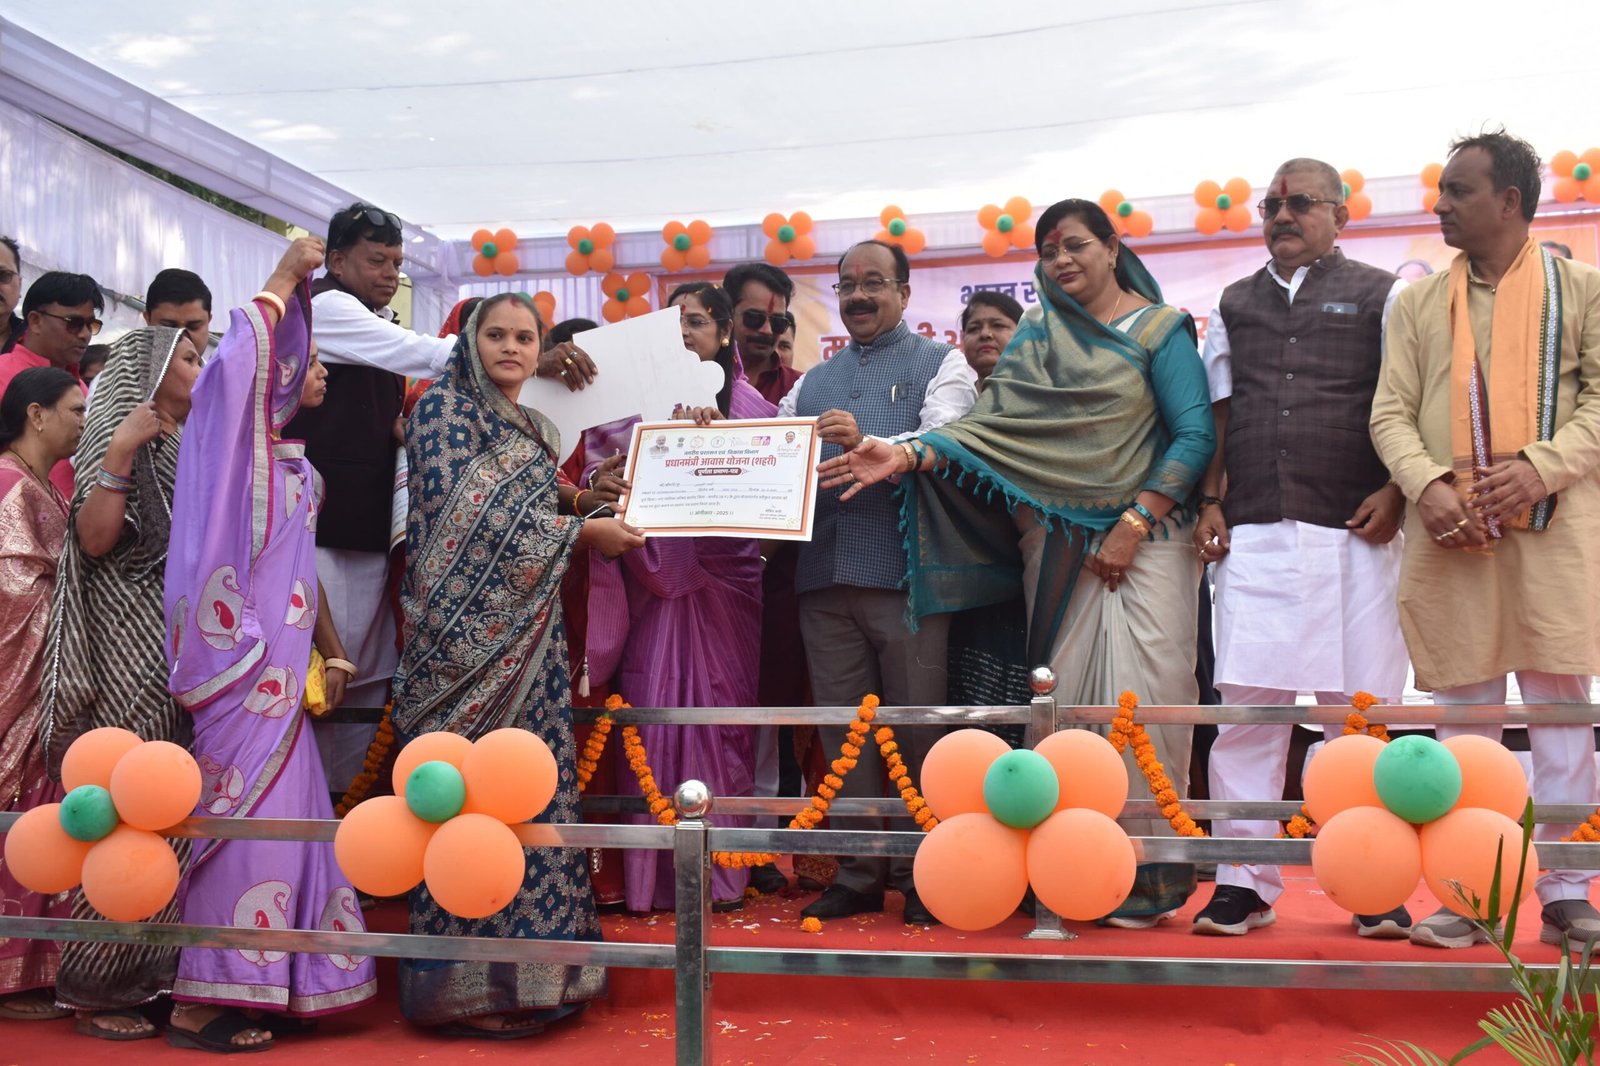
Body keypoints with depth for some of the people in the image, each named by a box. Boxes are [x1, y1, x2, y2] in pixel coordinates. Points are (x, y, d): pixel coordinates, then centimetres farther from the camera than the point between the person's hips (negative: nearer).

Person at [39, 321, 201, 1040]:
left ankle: (151, 967, 16)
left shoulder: (184, 444, 19)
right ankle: (97, 988, 2)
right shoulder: (118, 433, -5)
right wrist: (118, 455, -24)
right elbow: (95, 539, -17)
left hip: (180, 651, 8)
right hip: (130, 651, -8)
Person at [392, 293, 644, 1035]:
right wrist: (581, 531, -11)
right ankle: (472, 980, -1)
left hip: (526, 635, 8)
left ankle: (526, 964, 12)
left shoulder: (531, 429, 20)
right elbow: (461, 513, -14)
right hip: (470, 631, -8)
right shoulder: (445, 406, -3)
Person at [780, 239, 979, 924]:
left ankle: (923, 874, 9)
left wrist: (869, 445, -28)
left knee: (918, 727, -2)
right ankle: (858, 874, 15)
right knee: (842, 730, 7)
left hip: (905, 570, -5)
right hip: (825, 573, 5)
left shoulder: (939, 365, 7)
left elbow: (944, 441, -11)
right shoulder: (813, 381, 24)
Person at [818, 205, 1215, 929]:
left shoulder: (1160, 329, 3)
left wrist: (1132, 526, -11)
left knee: (1145, 697, -9)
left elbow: (1196, 435, -4)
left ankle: (1147, 872, 0)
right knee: (1065, 698, -1)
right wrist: (909, 456, -11)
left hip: (1145, 538, -3)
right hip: (1057, 540, 4)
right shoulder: (1036, 334, 15)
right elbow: (993, 425, 4)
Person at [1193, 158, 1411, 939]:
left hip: (1351, 531, -2)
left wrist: (1395, 492, -8)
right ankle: (1242, 881, 5)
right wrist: (1210, 502, 7)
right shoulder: (1234, 304, 19)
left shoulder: (1380, 295, 10)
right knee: (1246, 704, -1)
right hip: (1253, 531, 2)